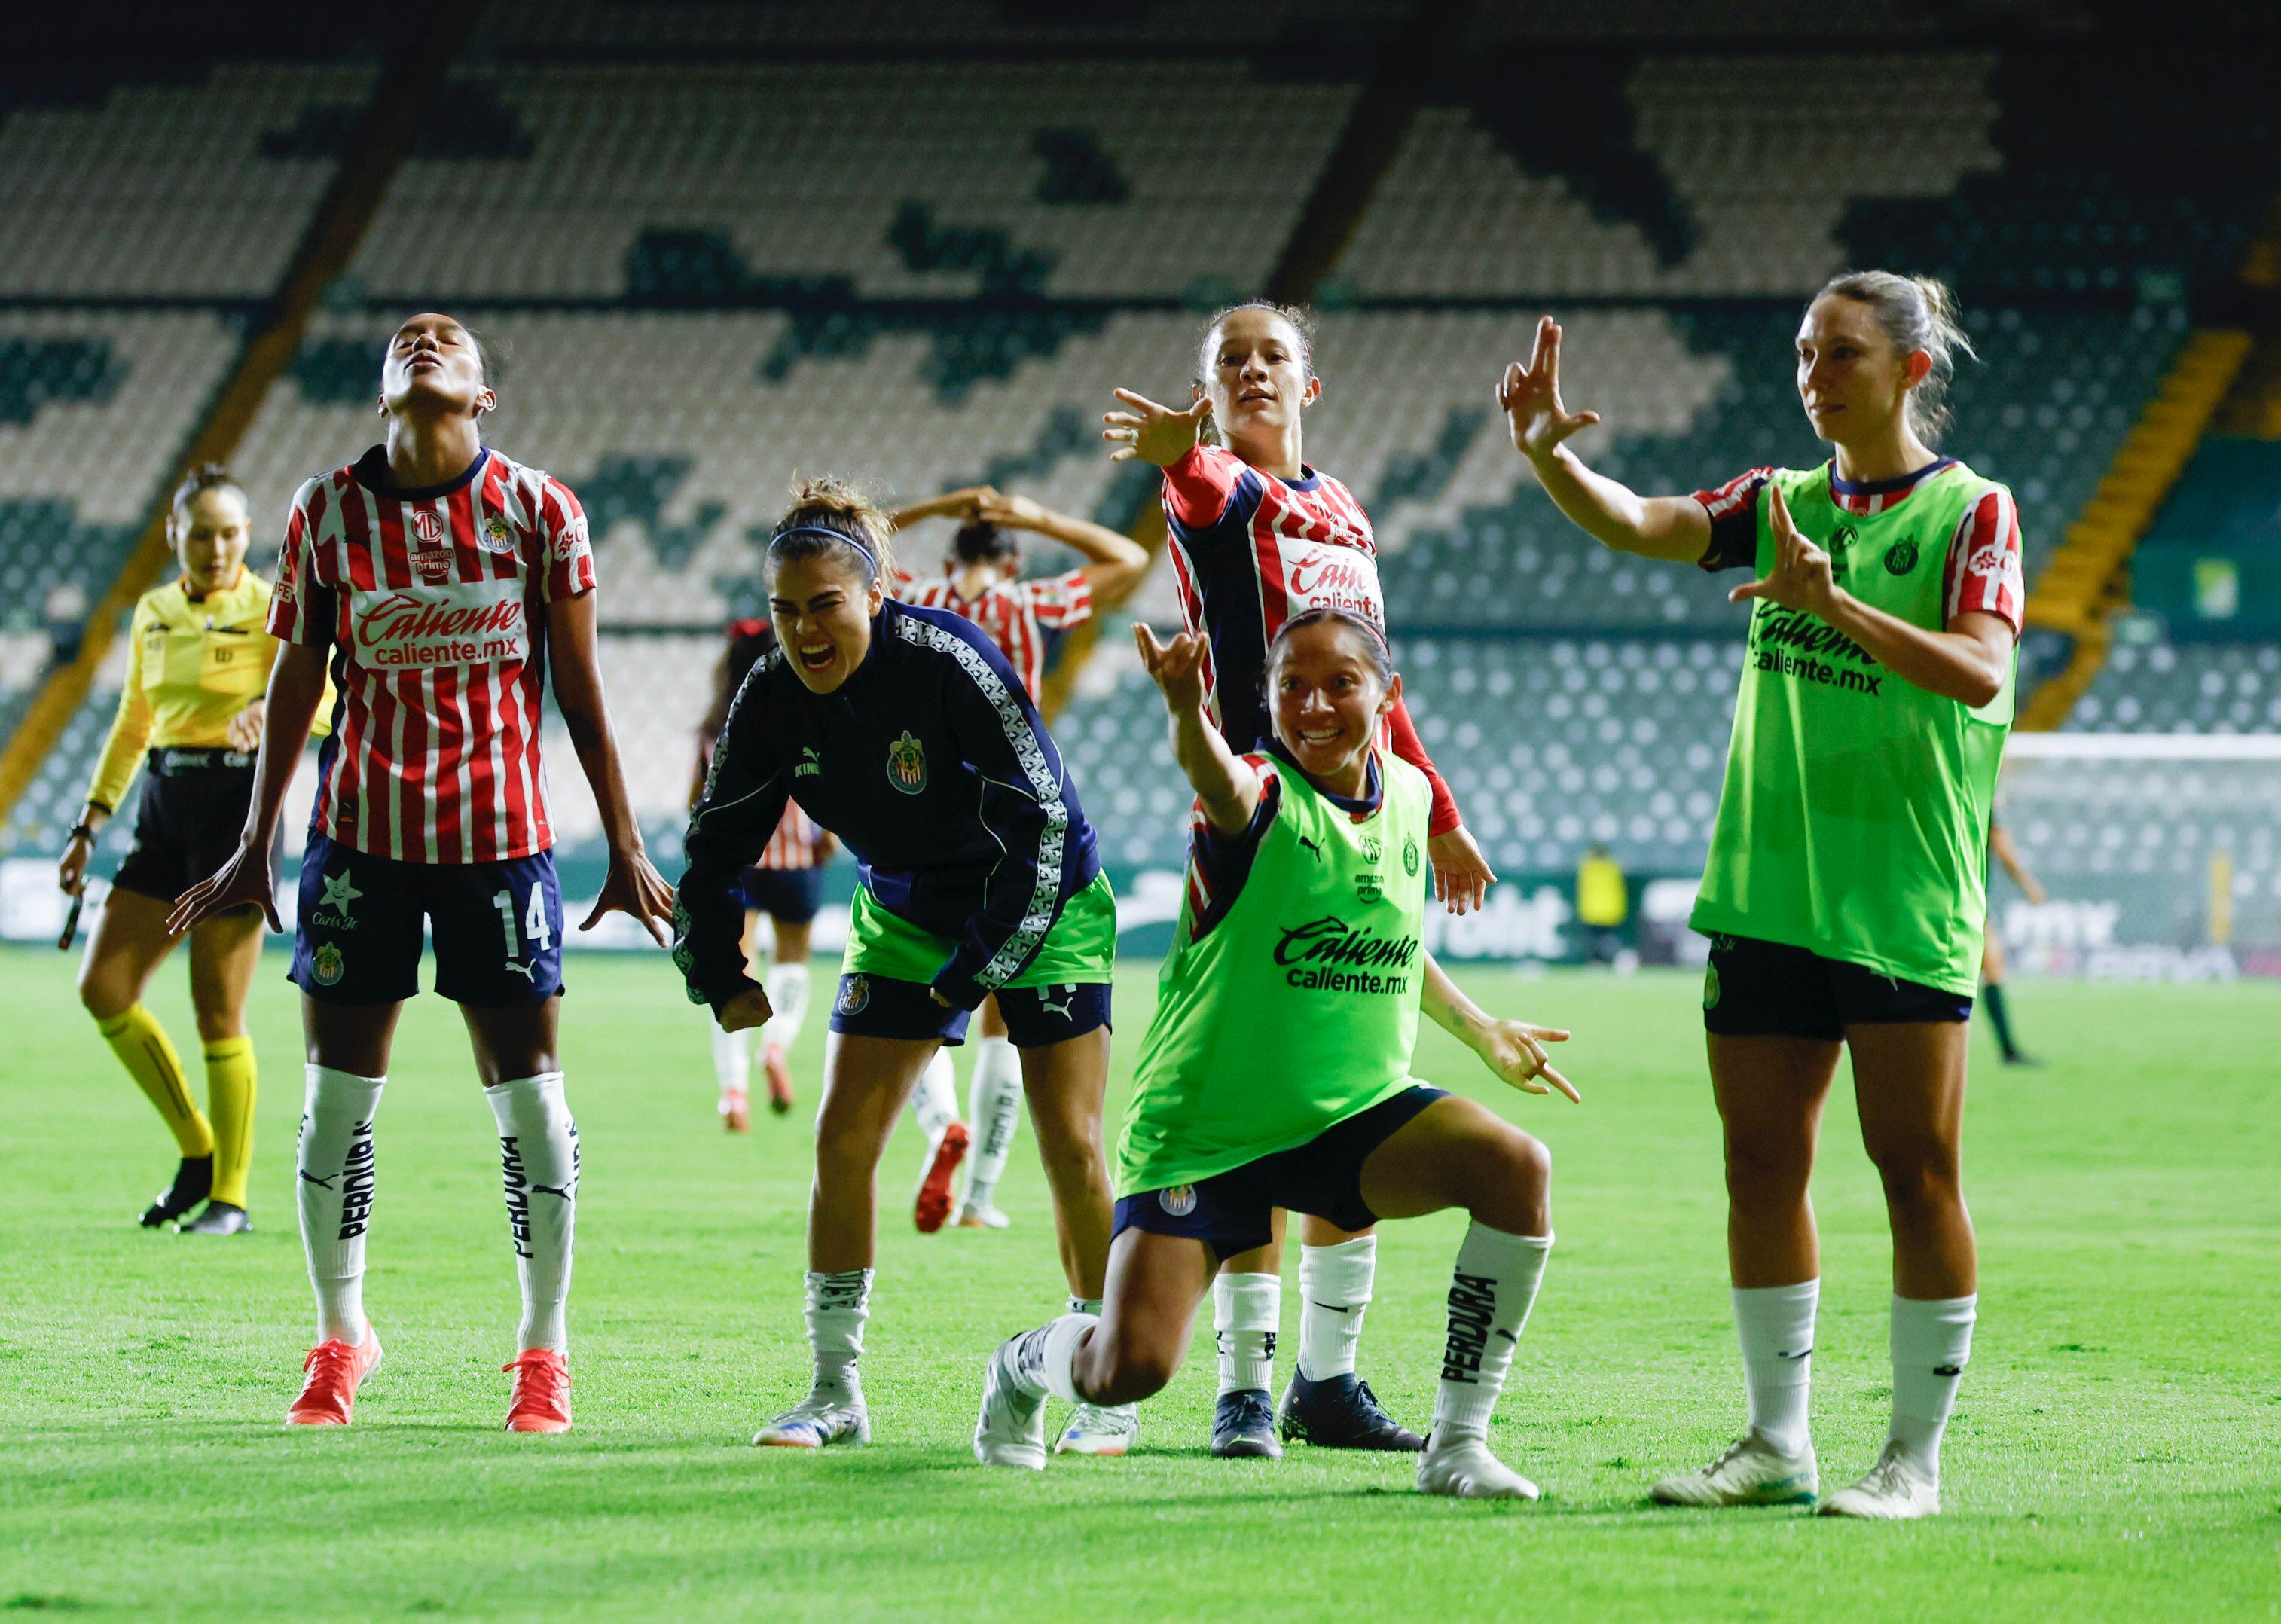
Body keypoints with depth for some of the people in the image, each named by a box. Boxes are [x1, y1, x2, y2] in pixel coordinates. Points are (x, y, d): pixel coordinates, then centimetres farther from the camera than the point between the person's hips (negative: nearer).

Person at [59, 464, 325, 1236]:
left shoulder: (269, 609, -6)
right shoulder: (154, 613, 12)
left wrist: (269, 712, -39)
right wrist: (89, 826, 17)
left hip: (238, 802, -6)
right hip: (163, 804, 6)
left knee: (217, 1013, -5)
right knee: (104, 990, 0)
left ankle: (230, 1195, 6)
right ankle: (197, 1152, 14)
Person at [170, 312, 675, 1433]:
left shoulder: (537, 510, -1)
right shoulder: (326, 510, 3)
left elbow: (580, 695, 3)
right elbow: (294, 684, 9)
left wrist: (624, 849, 3)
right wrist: (255, 848, 10)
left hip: (502, 835, -1)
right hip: (362, 832, 1)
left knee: (527, 1093, -1)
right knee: (338, 1092, 2)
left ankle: (544, 1349, 12)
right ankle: (341, 1340, 19)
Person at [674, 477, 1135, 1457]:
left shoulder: (946, 662, -29)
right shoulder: (773, 698, -13)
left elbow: (1040, 820, -25)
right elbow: (719, 837, 1)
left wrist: (984, 969, -25)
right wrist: (718, 977, -6)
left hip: (1044, 907, -5)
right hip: (905, 915, 5)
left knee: (1069, 1143, -10)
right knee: (843, 1139, -5)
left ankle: (1109, 1398, 1)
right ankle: (836, 1393, 5)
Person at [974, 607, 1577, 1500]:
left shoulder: (1407, 793, 4)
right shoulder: (1260, 796, -16)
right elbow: (1216, 779, -44)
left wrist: (1480, 1030, 31)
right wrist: (1188, 712, -66)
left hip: (1359, 1111, 5)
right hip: (1205, 1125, -5)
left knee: (1515, 1166, -23)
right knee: (1124, 1372, -16)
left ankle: (1456, 1446, -12)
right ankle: (1024, 1364, 25)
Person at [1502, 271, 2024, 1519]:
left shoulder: (1970, 511, -2)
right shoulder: (1784, 504, 13)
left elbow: (1978, 673, -17)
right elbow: (1636, 526, 0)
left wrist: (1833, 604, -28)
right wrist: (1547, 452, -19)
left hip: (1905, 898, -6)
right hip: (1767, 887, 6)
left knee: (1916, 1170, -4)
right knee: (1762, 1163, 6)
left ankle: (1915, 1455, 2)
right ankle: (1777, 1442, 14)